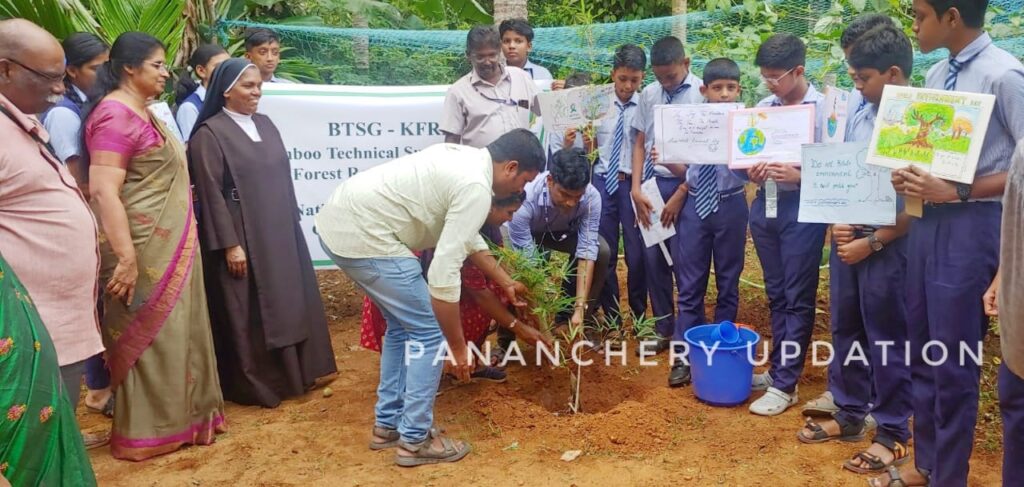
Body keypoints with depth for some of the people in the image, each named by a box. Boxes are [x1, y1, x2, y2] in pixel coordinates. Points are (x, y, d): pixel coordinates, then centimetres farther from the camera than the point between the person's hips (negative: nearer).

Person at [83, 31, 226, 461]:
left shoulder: (142, 112, 12)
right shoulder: (115, 115, -17)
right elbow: (103, 190, -24)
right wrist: (125, 257, -27)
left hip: (168, 244, 9)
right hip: (143, 248, -9)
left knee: (171, 330, 15)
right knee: (148, 334, 1)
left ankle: (176, 415, 28)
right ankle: (146, 432, 14)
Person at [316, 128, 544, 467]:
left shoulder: (466, 159, 15)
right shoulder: (475, 188, -16)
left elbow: (467, 237, 28)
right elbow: (444, 275, -19)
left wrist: (505, 282, 35)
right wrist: (458, 347, -10)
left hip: (338, 222, 10)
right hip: (364, 236, -10)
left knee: (405, 325, 21)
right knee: (429, 331, 1)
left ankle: (388, 423, 30)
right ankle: (415, 440, 11)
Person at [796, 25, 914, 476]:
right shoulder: (858, 118, 7)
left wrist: (872, 242, -14)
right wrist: (836, 222, -2)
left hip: (887, 246, -7)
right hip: (847, 240, 7)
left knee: (887, 339, 4)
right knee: (845, 330, 15)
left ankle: (893, 434, 19)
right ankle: (850, 415, 31)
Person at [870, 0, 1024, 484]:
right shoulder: (936, 74, 11)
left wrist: (958, 192, -20)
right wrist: (910, 177, 0)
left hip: (971, 225, -8)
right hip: (928, 220, 8)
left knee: (953, 360, 3)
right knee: (922, 350, 17)